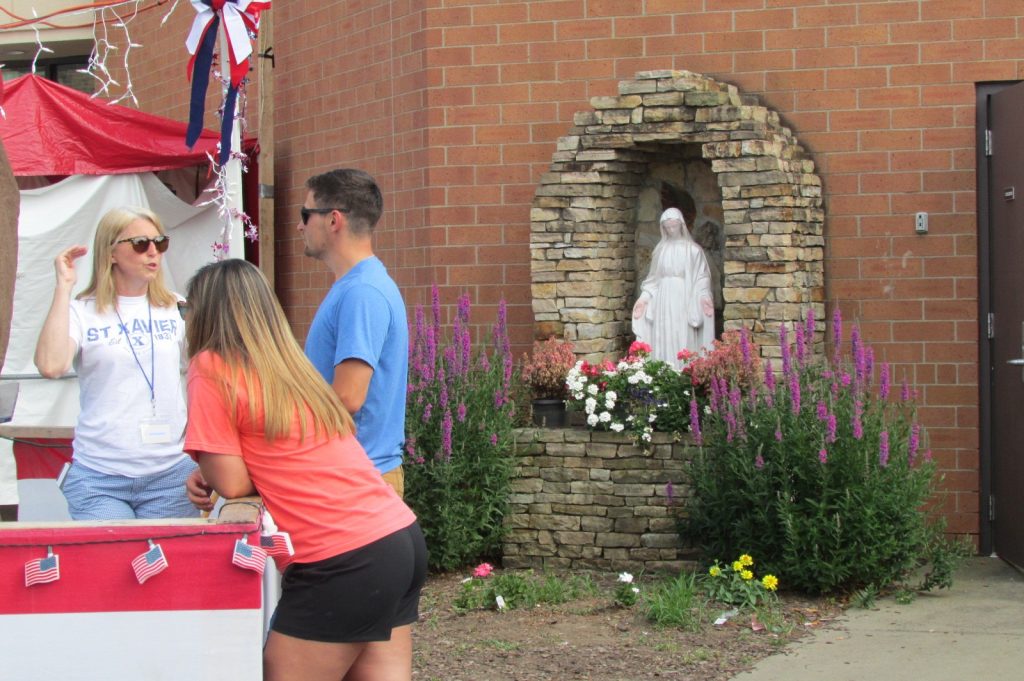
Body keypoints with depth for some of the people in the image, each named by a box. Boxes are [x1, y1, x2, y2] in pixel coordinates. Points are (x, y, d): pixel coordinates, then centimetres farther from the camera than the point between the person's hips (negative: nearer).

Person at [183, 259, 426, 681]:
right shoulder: (292, 364, 18)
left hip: (343, 562, -8)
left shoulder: (211, 369, -4)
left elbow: (232, 483, -6)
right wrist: (210, 477, 19)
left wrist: (206, 466, 13)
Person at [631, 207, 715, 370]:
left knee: (684, 341, -8)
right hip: (663, 301, 4)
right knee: (664, 341, -1)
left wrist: (704, 296, -15)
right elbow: (654, 278, 14)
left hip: (684, 300, -3)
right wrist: (645, 297, 4)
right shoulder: (660, 249, 13)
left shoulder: (692, 250, 2)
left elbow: (701, 277, 0)